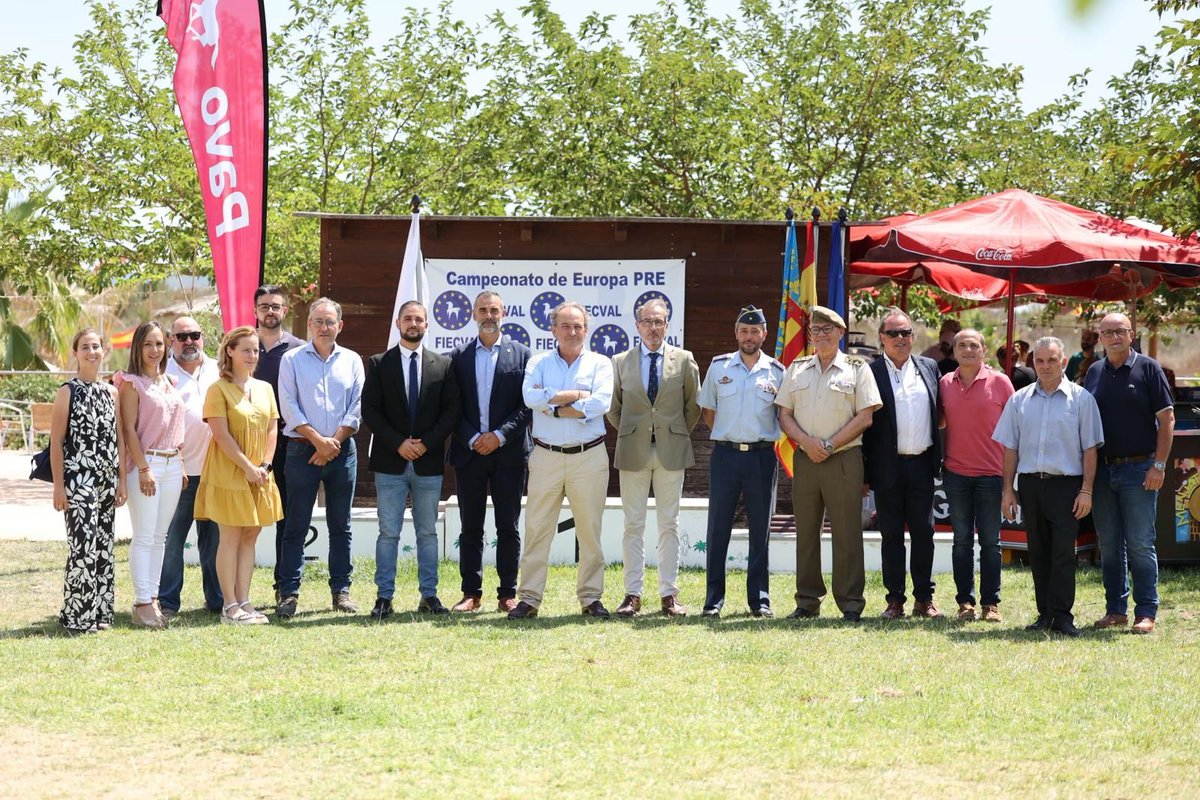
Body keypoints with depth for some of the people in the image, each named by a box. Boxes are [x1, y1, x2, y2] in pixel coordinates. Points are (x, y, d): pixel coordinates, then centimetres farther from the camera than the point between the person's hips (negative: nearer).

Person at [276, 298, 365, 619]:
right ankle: (289, 593, -1)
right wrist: (318, 440, -11)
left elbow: (357, 407, 4)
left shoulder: (352, 361, 9)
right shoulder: (292, 360, 3)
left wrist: (334, 441, -8)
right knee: (296, 526, -3)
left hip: (342, 450, 2)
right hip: (303, 449, -2)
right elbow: (289, 406, -4)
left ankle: (341, 590, 11)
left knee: (340, 525, 6)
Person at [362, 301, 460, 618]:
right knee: (388, 532, 0)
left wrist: (427, 442, -10)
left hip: (429, 461, 1)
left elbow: (451, 410, 3)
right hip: (390, 461, -1)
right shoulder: (378, 363, 4)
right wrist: (398, 443, -12)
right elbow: (370, 410, -2)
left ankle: (428, 595, 12)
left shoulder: (443, 365, 7)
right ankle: (384, 597, 3)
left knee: (427, 532, 7)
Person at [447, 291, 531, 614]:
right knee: (470, 527, 4)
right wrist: (472, 439, -9)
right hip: (469, 452, 1)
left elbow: (527, 405, -1)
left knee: (508, 528, 3)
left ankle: (508, 594, 8)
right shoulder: (459, 356, 8)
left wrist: (500, 435, -11)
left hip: (508, 452, -1)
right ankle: (471, 593, 10)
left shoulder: (521, 354, 5)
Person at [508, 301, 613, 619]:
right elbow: (530, 396, -11)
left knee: (590, 530, 4)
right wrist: (576, 395, -11)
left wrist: (554, 408, -10)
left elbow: (601, 403, -12)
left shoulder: (599, 363, 6)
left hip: (589, 458, 0)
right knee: (536, 529, -1)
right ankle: (529, 598, 3)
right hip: (546, 458, 0)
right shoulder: (539, 363, 8)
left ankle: (591, 597, 11)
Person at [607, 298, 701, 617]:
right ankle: (632, 594, 5)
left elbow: (694, 405, 11)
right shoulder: (620, 362, 5)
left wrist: (679, 434, 8)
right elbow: (613, 407, 13)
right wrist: (628, 434, 9)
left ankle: (669, 594, 7)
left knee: (669, 525, 3)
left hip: (671, 450, 0)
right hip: (632, 451, 0)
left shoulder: (684, 360, 4)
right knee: (633, 525, 2)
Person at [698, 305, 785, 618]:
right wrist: (725, 435, 8)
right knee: (718, 527, 1)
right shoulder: (719, 366, 6)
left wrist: (765, 438, 5)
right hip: (725, 453, 0)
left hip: (762, 455, 0)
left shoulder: (777, 372, 4)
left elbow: (785, 415, 11)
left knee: (760, 528, 4)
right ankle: (714, 598, 5)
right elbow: (707, 410, 14)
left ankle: (759, 598, 10)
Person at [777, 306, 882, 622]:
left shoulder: (857, 368, 3)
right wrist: (806, 442, -8)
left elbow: (865, 417, -4)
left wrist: (830, 445, -10)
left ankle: (851, 604, 1)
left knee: (846, 533, -3)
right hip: (805, 459, 4)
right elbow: (784, 415, 10)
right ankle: (807, 602, 13)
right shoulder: (796, 369, 14)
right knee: (805, 532, 6)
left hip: (844, 458, -4)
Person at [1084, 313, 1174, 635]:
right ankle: (1116, 610, 15)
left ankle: (1146, 613, 1)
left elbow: (1167, 419, -5)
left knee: (1140, 544, -4)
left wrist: (1159, 465, -11)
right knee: (1109, 544, 8)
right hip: (1102, 470, 5)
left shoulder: (1148, 368, -2)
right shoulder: (1094, 373, 10)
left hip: (1138, 469, -4)